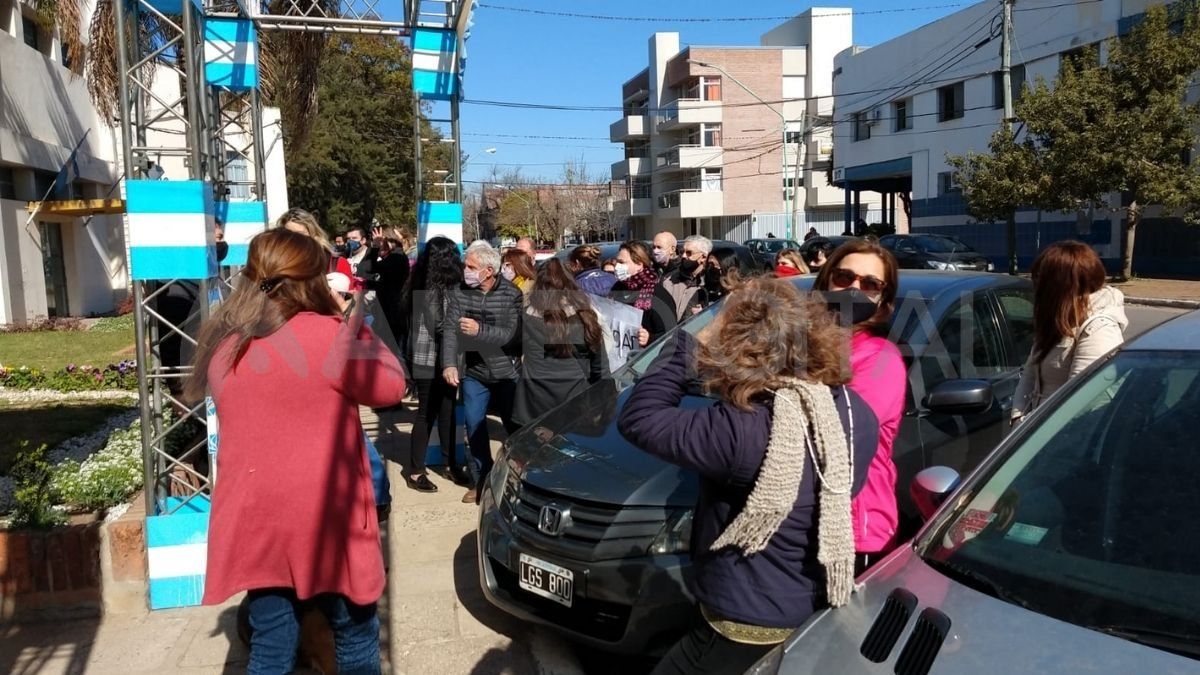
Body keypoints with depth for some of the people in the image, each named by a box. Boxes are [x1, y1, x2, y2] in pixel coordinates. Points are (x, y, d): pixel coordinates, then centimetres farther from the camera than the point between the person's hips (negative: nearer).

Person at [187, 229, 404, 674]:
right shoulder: (328, 337, -16)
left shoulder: (225, 345, 4)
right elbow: (391, 386, -4)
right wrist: (355, 324, 4)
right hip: (324, 520, -5)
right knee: (356, 636, 14)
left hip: (254, 522, 5)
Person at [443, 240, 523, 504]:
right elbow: (449, 330, -9)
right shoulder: (460, 293, -3)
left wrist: (480, 330, -29)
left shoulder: (512, 294, -11)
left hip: (507, 372, -3)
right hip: (474, 373, 3)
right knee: (474, 426, 6)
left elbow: (514, 334, -18)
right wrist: (449, 364, -22)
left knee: (515, 426, 7)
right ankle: (481, 480, 22)